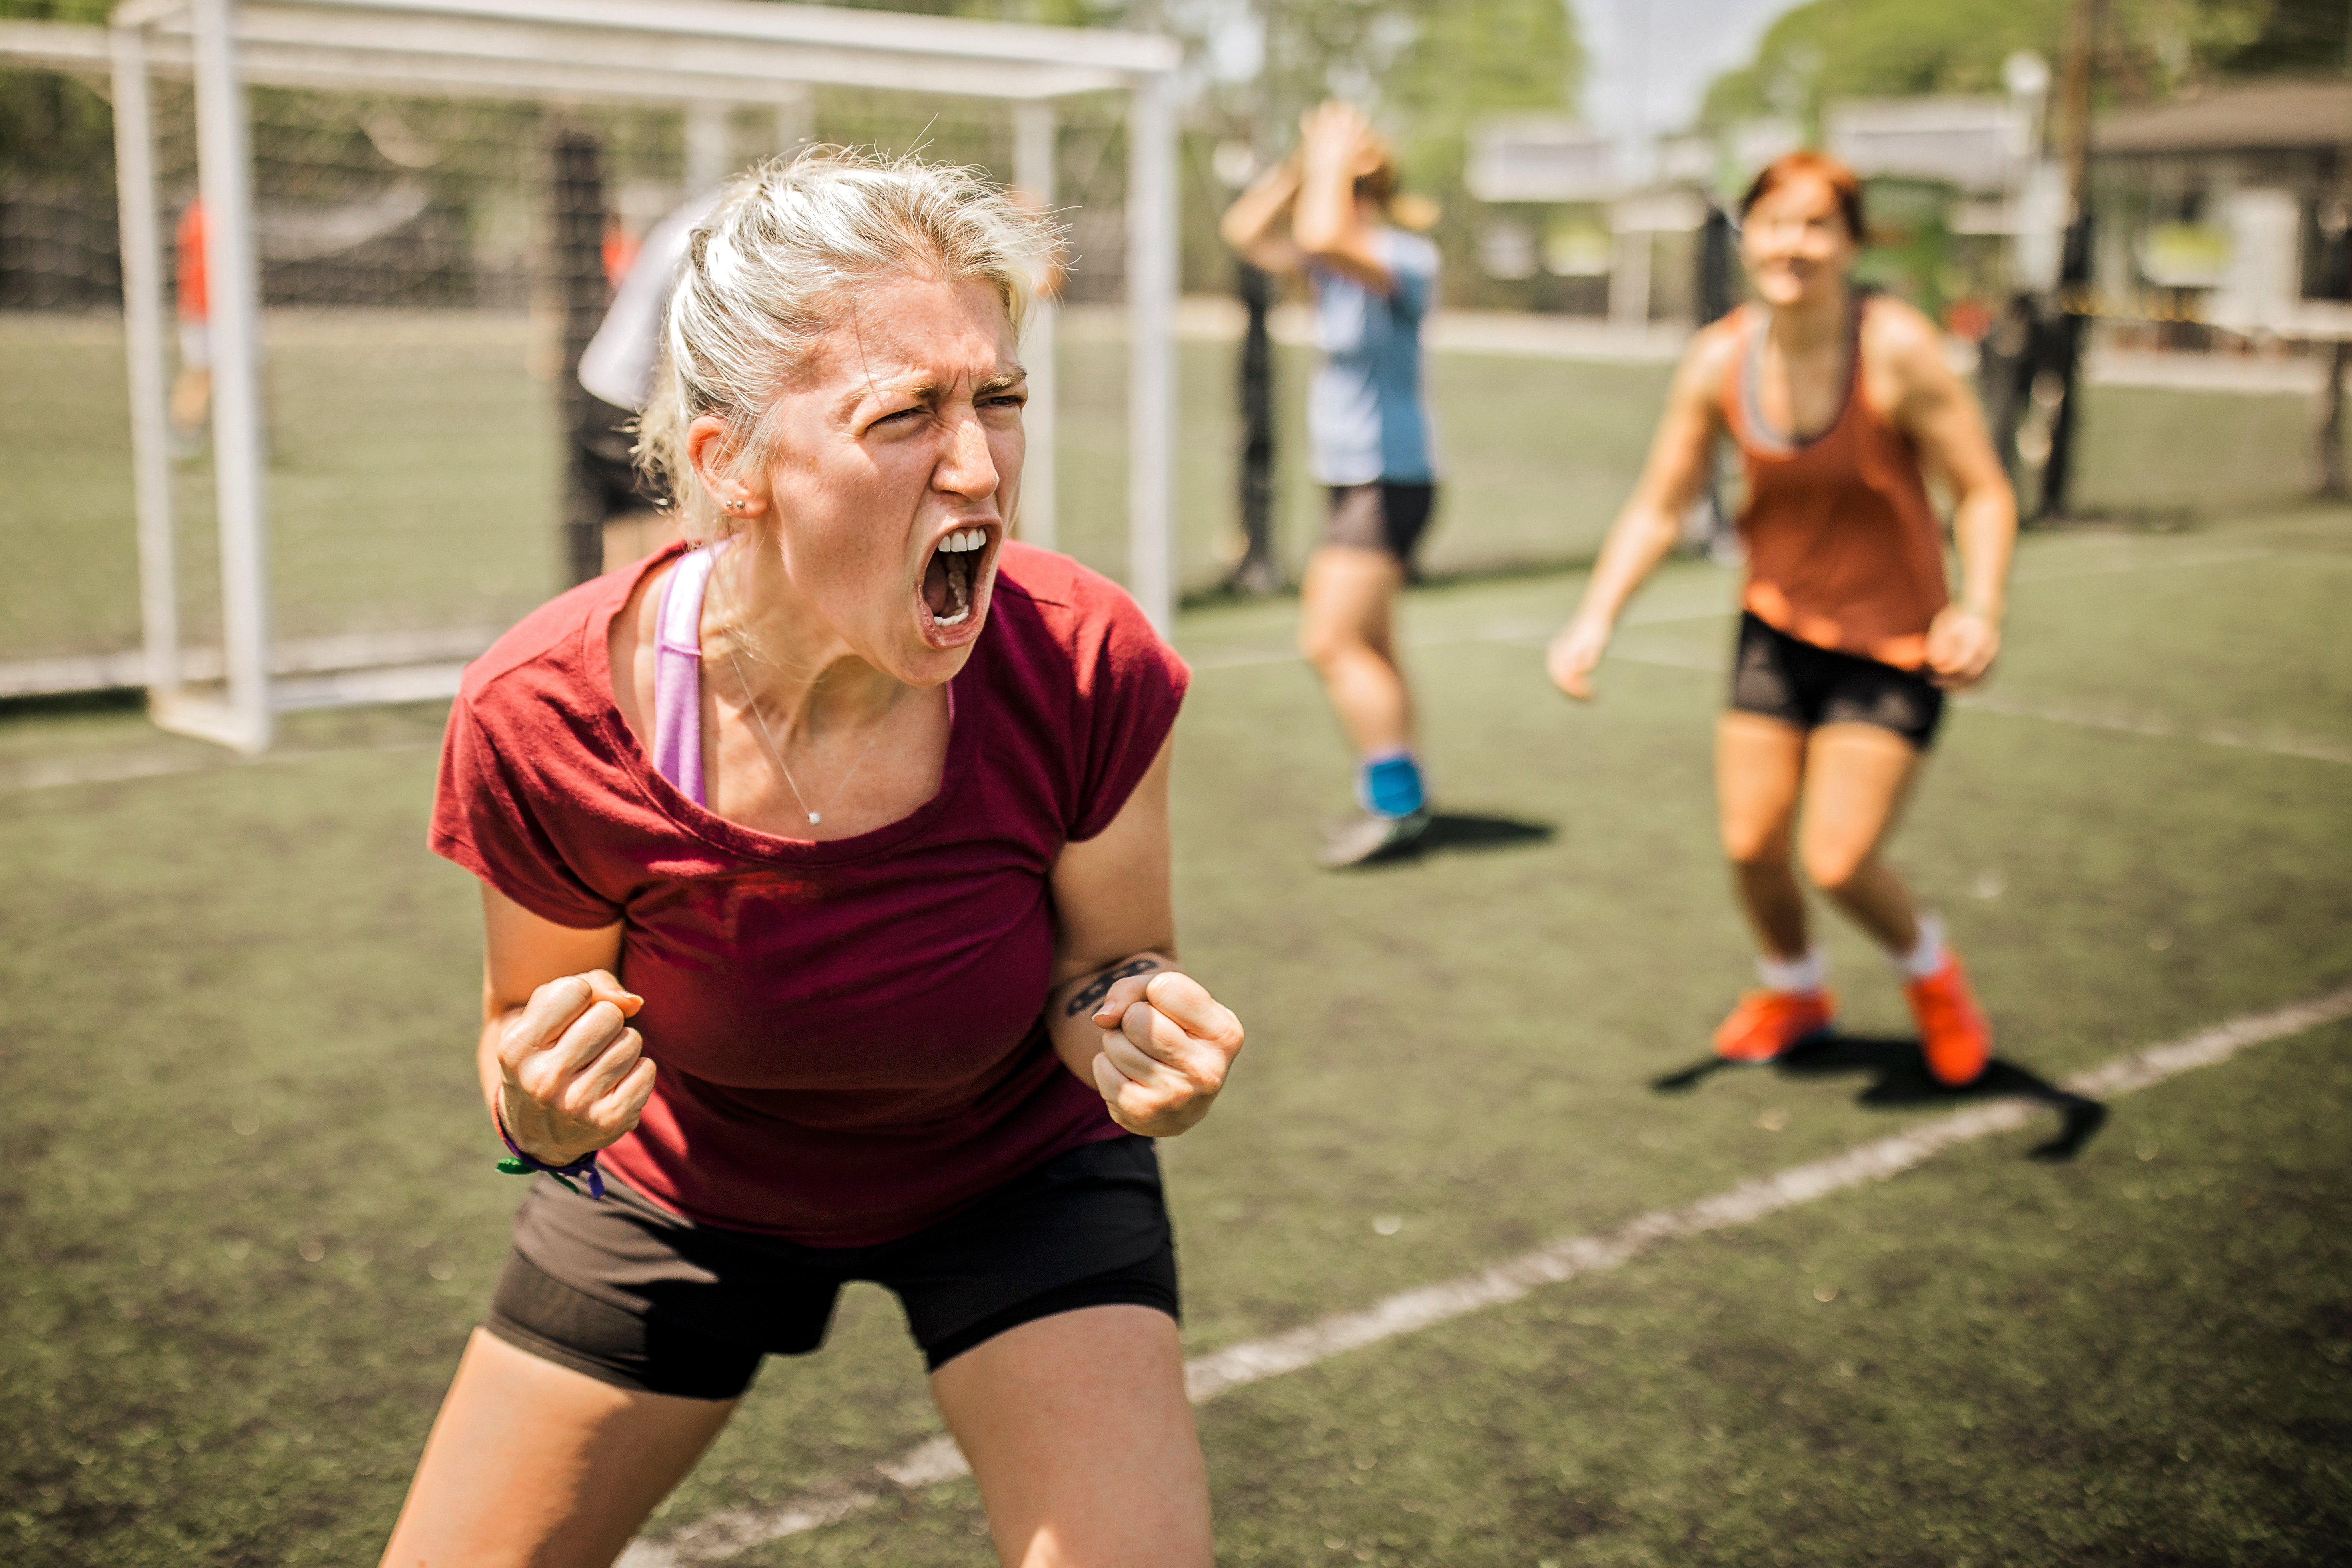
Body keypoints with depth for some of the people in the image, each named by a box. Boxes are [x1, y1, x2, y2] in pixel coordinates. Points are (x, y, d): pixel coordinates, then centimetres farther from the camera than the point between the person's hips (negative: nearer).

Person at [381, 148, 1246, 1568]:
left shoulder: (1085, 670, -31)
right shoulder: (545, 718, -30)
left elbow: (1108, 961, -11)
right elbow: (527, 1023, -10)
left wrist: (1132, 1024, -34)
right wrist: (539, 1110, -33)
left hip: (1019, 1168, 0)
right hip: (689, 1177, 1)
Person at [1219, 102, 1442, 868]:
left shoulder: (1406, 258, -15)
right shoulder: (1340, 260, 11)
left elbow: (1322, 235, -33)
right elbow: (1246, 231, 16)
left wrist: (1334, 162, -17)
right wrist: (1301, 163, 6)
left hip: (1389, 482, -10)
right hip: (1353, 483, 10)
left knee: (1332, 643, -14)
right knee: (1367, 650, 14)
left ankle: (1396, 802, -7)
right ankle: (1398, 802, 22)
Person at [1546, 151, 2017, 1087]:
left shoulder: (1897, 349, -20)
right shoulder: (1719, 360, -9)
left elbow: (1984, 493, -17)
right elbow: (1658, 508, 0)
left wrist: (1980, 610, -33)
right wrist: (1595, 620, -11)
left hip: (1892, 641, -4)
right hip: (1776, 625, 4)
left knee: (1837, 862, -10)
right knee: (1750, 843, 5)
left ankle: (1929, 969, 26)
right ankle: (1792, 989, 39)